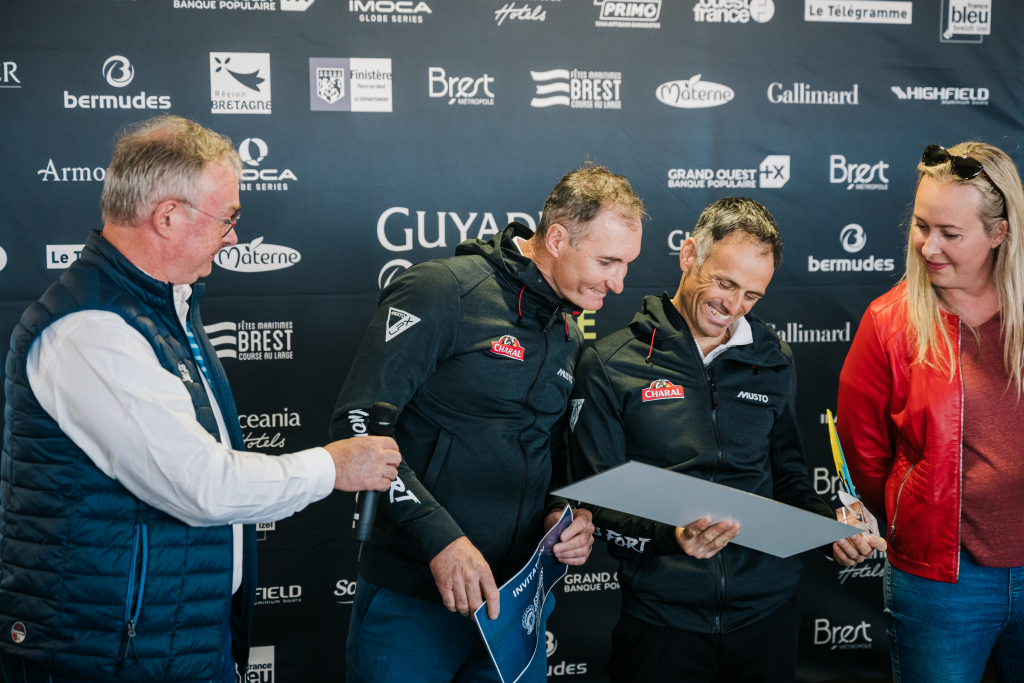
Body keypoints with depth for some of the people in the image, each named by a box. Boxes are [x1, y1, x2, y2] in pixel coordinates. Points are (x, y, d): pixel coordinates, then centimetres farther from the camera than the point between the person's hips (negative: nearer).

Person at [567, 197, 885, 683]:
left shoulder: (773, 362, 8)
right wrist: (668, 536, -25)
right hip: (661, 618, -3)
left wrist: (833, 529, -3)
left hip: (767, 609, 4)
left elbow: (787, 475, 15)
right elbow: (596, 504, -8)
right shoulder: (609, 365, -7)